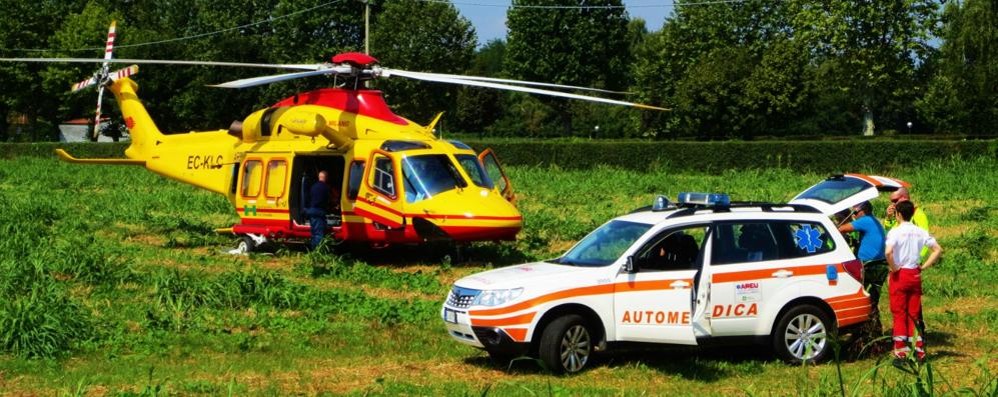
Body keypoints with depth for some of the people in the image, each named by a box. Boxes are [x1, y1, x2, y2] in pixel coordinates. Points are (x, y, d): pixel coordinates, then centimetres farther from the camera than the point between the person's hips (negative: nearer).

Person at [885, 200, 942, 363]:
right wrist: (924, 266, 6)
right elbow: (938, 249, 5)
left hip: (900, 275, -5)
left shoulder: (895, 231, -12)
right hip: (915, 275, 5)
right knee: (914, 314, 12)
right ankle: (919, 350, 13)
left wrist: (893, 268, -13)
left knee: (899, 314, 1)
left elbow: (888, 252, -28)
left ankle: (901, 351, -1)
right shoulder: (920, 232, 4)